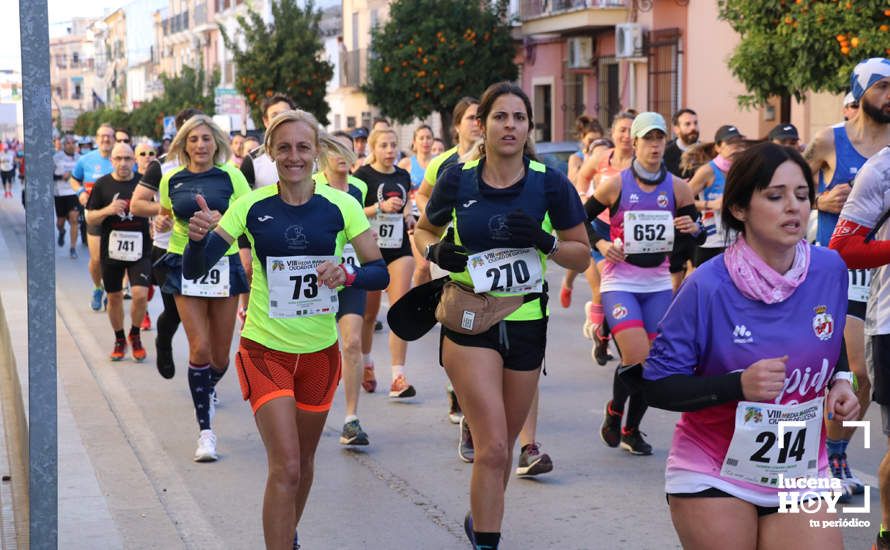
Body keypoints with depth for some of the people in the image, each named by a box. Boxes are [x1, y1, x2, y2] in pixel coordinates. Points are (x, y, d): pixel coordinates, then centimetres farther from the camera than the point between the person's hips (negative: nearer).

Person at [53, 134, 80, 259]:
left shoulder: (79, 158, 4)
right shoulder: (56, 158, -3)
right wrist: (61, 176, -17)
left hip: (75, 193, 0)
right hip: (60, 193, 0)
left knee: (73, 219, -11)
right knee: (60, 221, 10)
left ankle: (73, 248, -4)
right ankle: (61, 232, 47)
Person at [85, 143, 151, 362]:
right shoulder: (102, 185, -1)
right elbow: (90, 218, 1)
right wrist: (108, 210, -17)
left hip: (140, 249, -1)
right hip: (111, 250, 1)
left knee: (140, 294, -13)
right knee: (114, 297, 10)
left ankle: (135, 335, 13)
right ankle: (119, 340, 30)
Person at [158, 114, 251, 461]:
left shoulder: (231, 177, -3)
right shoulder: (171, 180, 3)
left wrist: (222, 221, -18)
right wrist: (164, 222, 1)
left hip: (224, 265, 0)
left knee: (220, 354, 7)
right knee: (200, 348, -12)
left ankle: (209, 388, 45)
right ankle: (206, 432, -4)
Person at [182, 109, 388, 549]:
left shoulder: (341, 206, -6)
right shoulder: (252, 207, -7)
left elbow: (379, 272, -4)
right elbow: (194, 271, -7)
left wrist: (348, 274, -25)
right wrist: (197, 237, -29)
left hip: (319, 351, 2)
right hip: (265, 350, -2)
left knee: (302, 461, 18)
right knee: (285, 467, -14)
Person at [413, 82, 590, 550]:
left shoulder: (550, 184, -7)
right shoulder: (457, 179, -6)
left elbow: (583, 256, 0)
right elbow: (423, 231, 10)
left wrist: (544, 242, -19)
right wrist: (436, 252, -12)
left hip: (526, 322, 2)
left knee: (502, 445, 16)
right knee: (493, 447, -15)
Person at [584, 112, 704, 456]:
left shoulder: (677, 188, 1)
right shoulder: (615, 185, -6)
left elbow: (696, 235, 9)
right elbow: (580, 220, 5)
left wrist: (693, 229, -13)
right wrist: (600, 244, -11)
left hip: (658, 285, 4)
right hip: (619, 283, -4)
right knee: (637, 358, -18)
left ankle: (631, 430, 25)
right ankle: (613, 411, 12)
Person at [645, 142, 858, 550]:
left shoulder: (830, 270, -4)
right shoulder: (708, 287, -17)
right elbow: (657, 386, -14)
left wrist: (839, 382, -2)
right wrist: (738, 385, -27)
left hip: (801, 472, 4)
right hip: (714, 476, -3)